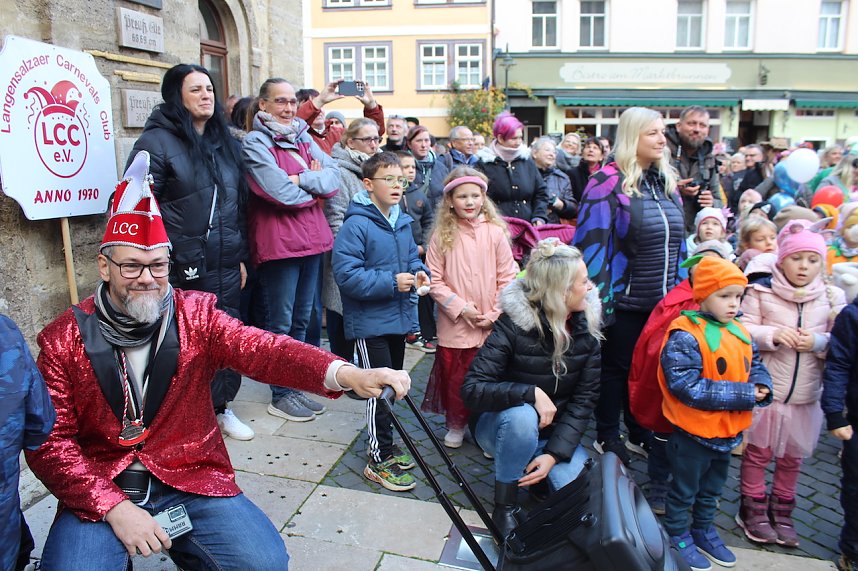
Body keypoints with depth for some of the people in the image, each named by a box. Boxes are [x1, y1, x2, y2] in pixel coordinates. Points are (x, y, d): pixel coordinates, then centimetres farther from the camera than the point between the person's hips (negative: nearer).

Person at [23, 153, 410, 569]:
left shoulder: (196, 315, -4)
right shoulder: (64, 340, -3)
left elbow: (260, 350, -22)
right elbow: (50, 443, -4)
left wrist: (345, 374, -41)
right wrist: (114, 507, -17)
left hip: (193, 482, 1)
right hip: (98, 493, 0)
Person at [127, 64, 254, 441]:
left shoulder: (224, 141, 14)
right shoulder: (156, 142, -6)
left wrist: (241, 255, 15)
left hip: (226, 265, 6)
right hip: (182, 268, -6)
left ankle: (220, 407, 30)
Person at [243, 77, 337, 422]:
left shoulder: (304, 138, 15)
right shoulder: (255, 142, -6)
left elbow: (333, 178, 3)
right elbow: (281, 192, -18)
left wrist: (300, 179, -14)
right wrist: (315, 186, -2)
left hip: (313, 239, 7)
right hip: (278, 243, -7)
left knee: (302, 320, 14)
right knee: (280, 323, 2)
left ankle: (295, 388, 27)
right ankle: (280, 396, 14)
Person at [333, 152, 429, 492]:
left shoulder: (402, 221, 7)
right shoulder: (356, 225, -17)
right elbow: (346, 275, -22)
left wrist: (418, 272, -3)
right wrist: (391, 283, -24)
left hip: (398, 318, 8)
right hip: (369, 323, -8)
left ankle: (384, 445, 35)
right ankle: (379, 461, 13)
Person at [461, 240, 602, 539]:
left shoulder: (587, 328, -9)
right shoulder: (513, 325, -23)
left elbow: (584, 399, -8)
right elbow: (472, 390, -26)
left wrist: (555, 453, -19)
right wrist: (531, 393, -38)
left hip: (555, 431, 3)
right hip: (504, 424, -3)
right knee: (522, 415, -38)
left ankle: (538, 470, 12)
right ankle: (504, 507, -15)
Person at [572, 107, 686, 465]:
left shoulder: (666, 181, 9)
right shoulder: (608, 182, -14)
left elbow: (677, 240, 16)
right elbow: (592, 241, -19)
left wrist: (680, 289, 15)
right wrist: (596, 298, -22)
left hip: (662, 302, 7)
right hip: (623, 301, -6)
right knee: (617, 367, 9)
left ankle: (641, 434, 35)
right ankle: (607, 437, 27)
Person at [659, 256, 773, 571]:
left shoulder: (739, 332, 1)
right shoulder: (685, 337, -25)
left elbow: (755, 365, 13)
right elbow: (689, 387, -30)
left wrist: (762, 386, -11)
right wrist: (744, 394, -26)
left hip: (727, 433, 8)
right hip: (693, 434, -7)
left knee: (711, 490, 27)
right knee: (684, 491, 14)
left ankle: (704, 531, 47)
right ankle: (678, 536, 34)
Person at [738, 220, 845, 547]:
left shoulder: (832, 297, 2)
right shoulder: (761, 292, -6)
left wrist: (819, 342, -15)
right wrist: (772, 334, -21)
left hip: (805, 395, 3)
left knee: (792, 458, 15)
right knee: (758, 452, 9)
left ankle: (781, 512, 34)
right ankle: (754, 510, 26)